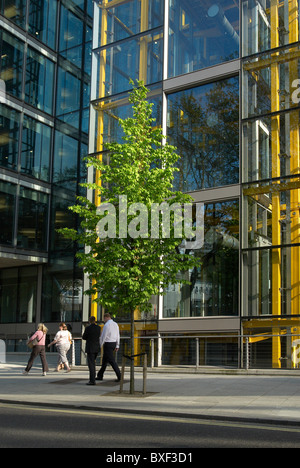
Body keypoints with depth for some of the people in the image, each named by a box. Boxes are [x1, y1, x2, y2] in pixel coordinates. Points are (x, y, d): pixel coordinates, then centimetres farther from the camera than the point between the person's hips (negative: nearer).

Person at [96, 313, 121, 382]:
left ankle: (119, 376, -12)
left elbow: (103, 336, -16)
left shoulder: (106, 325, -16)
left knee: (111, 361, -7)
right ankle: (100, 376, 22)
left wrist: (99, 346, -8)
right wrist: (117, 346, 15)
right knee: (105, 360, 16)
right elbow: (118, 335, 11)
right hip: (114, 343, 9)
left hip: (108, 344, -9)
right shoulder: (115, 324, 9)